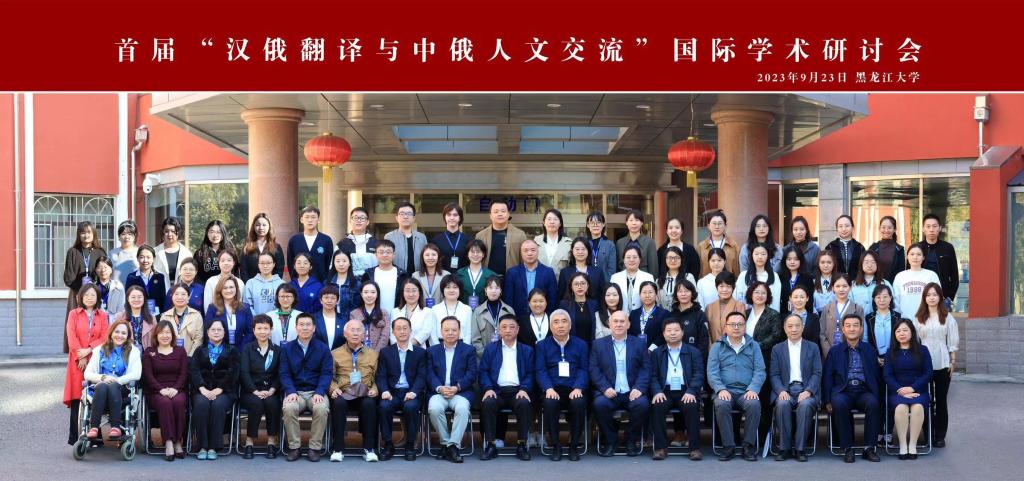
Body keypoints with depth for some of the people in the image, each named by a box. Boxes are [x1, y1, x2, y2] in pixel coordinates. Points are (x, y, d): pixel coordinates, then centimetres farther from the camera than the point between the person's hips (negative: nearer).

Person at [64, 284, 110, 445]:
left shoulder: (103, 316, 11)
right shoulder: (74, 314, 9)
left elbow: (104, 337, 1)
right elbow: (71, 337, 0)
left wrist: (88, 350, -12)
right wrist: (80, 358, -9)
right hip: (77, 360, -1)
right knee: (76, 398, -4)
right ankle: (74, 436, -1)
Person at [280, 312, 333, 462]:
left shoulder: (323, 348, 7)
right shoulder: (287, 348, 10)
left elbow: (327, 373, 0)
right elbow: (284, 374, 3)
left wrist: (319, 392, -17)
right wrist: (291, 392, -15)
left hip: (316, 392, -1)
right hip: (295, 392, 1)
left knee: (321, 409, -33)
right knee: (288, 408, -32)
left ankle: (315, 448, -18)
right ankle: (294, 447, -17)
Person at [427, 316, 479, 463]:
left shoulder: (468, 350, 13)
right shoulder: (432, 351, 18)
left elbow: (471, 374, 3)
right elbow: (430, 374, 6)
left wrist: (457, 387, -13)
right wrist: (440, 388, -14)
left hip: (461, 392, -1)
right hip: (439, 392, 1)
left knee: (462, 408, -34)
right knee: (434, 408, -31)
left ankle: (453, 445, -28)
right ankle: (445, 442, -14)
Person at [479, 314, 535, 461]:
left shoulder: (527, 350, 17)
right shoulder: (490, 348, 17)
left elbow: (530, 374, 9)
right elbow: (483, 371, 8)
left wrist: (524, 389, -10)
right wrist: (488, 388, -10)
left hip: (517, 391, 0)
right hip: (497, 391, 0)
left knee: (524, 403, -33)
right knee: (487, 403, -32)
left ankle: (522, 444, -20)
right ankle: (490, 445, -23)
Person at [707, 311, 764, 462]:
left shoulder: (753, 346, 15)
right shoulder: (717, 347, 13)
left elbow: (760, 371, 6)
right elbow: (712, 372, 3)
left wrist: (753, 389, -13)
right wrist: (721, 389, -15)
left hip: (746, 392, 0)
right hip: (725, 391, 0)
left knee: (754, 404, -32)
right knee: (721, 404, -34)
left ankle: (749, 446, -20)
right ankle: (728, 447, -23)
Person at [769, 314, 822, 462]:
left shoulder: (813, 348, 15)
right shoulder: (777, 349, 16)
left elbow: (817, 373, 6)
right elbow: (774, 374, 7)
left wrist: (808, 391, -12)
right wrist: (781, 391, -13)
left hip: (805, 390, 0)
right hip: (785, 390, 1)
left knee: (805, 405, -34)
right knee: (782, 404, -33)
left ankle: (800, 448, -26)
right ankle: (784, 448, -24)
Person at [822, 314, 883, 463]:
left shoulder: (869, 350, 15)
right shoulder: (835, 351, 13)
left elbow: (876, 375, 10)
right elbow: (827, 377, 7)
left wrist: (877, 395, -5)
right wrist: (827, 401, -4)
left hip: (864, 392, 1)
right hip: (843, 391, -1)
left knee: (873, 404, -33)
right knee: (839, 404, -35)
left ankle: (869, 448, -22)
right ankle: (847, 449, -23)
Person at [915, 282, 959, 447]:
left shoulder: (947, 317, 3)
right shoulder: (919, 318, 7)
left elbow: (952, 341, 3)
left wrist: (953, 361, -1)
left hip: (942, 364, -1)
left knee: (941, 400, 3)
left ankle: (940, 436, 9)